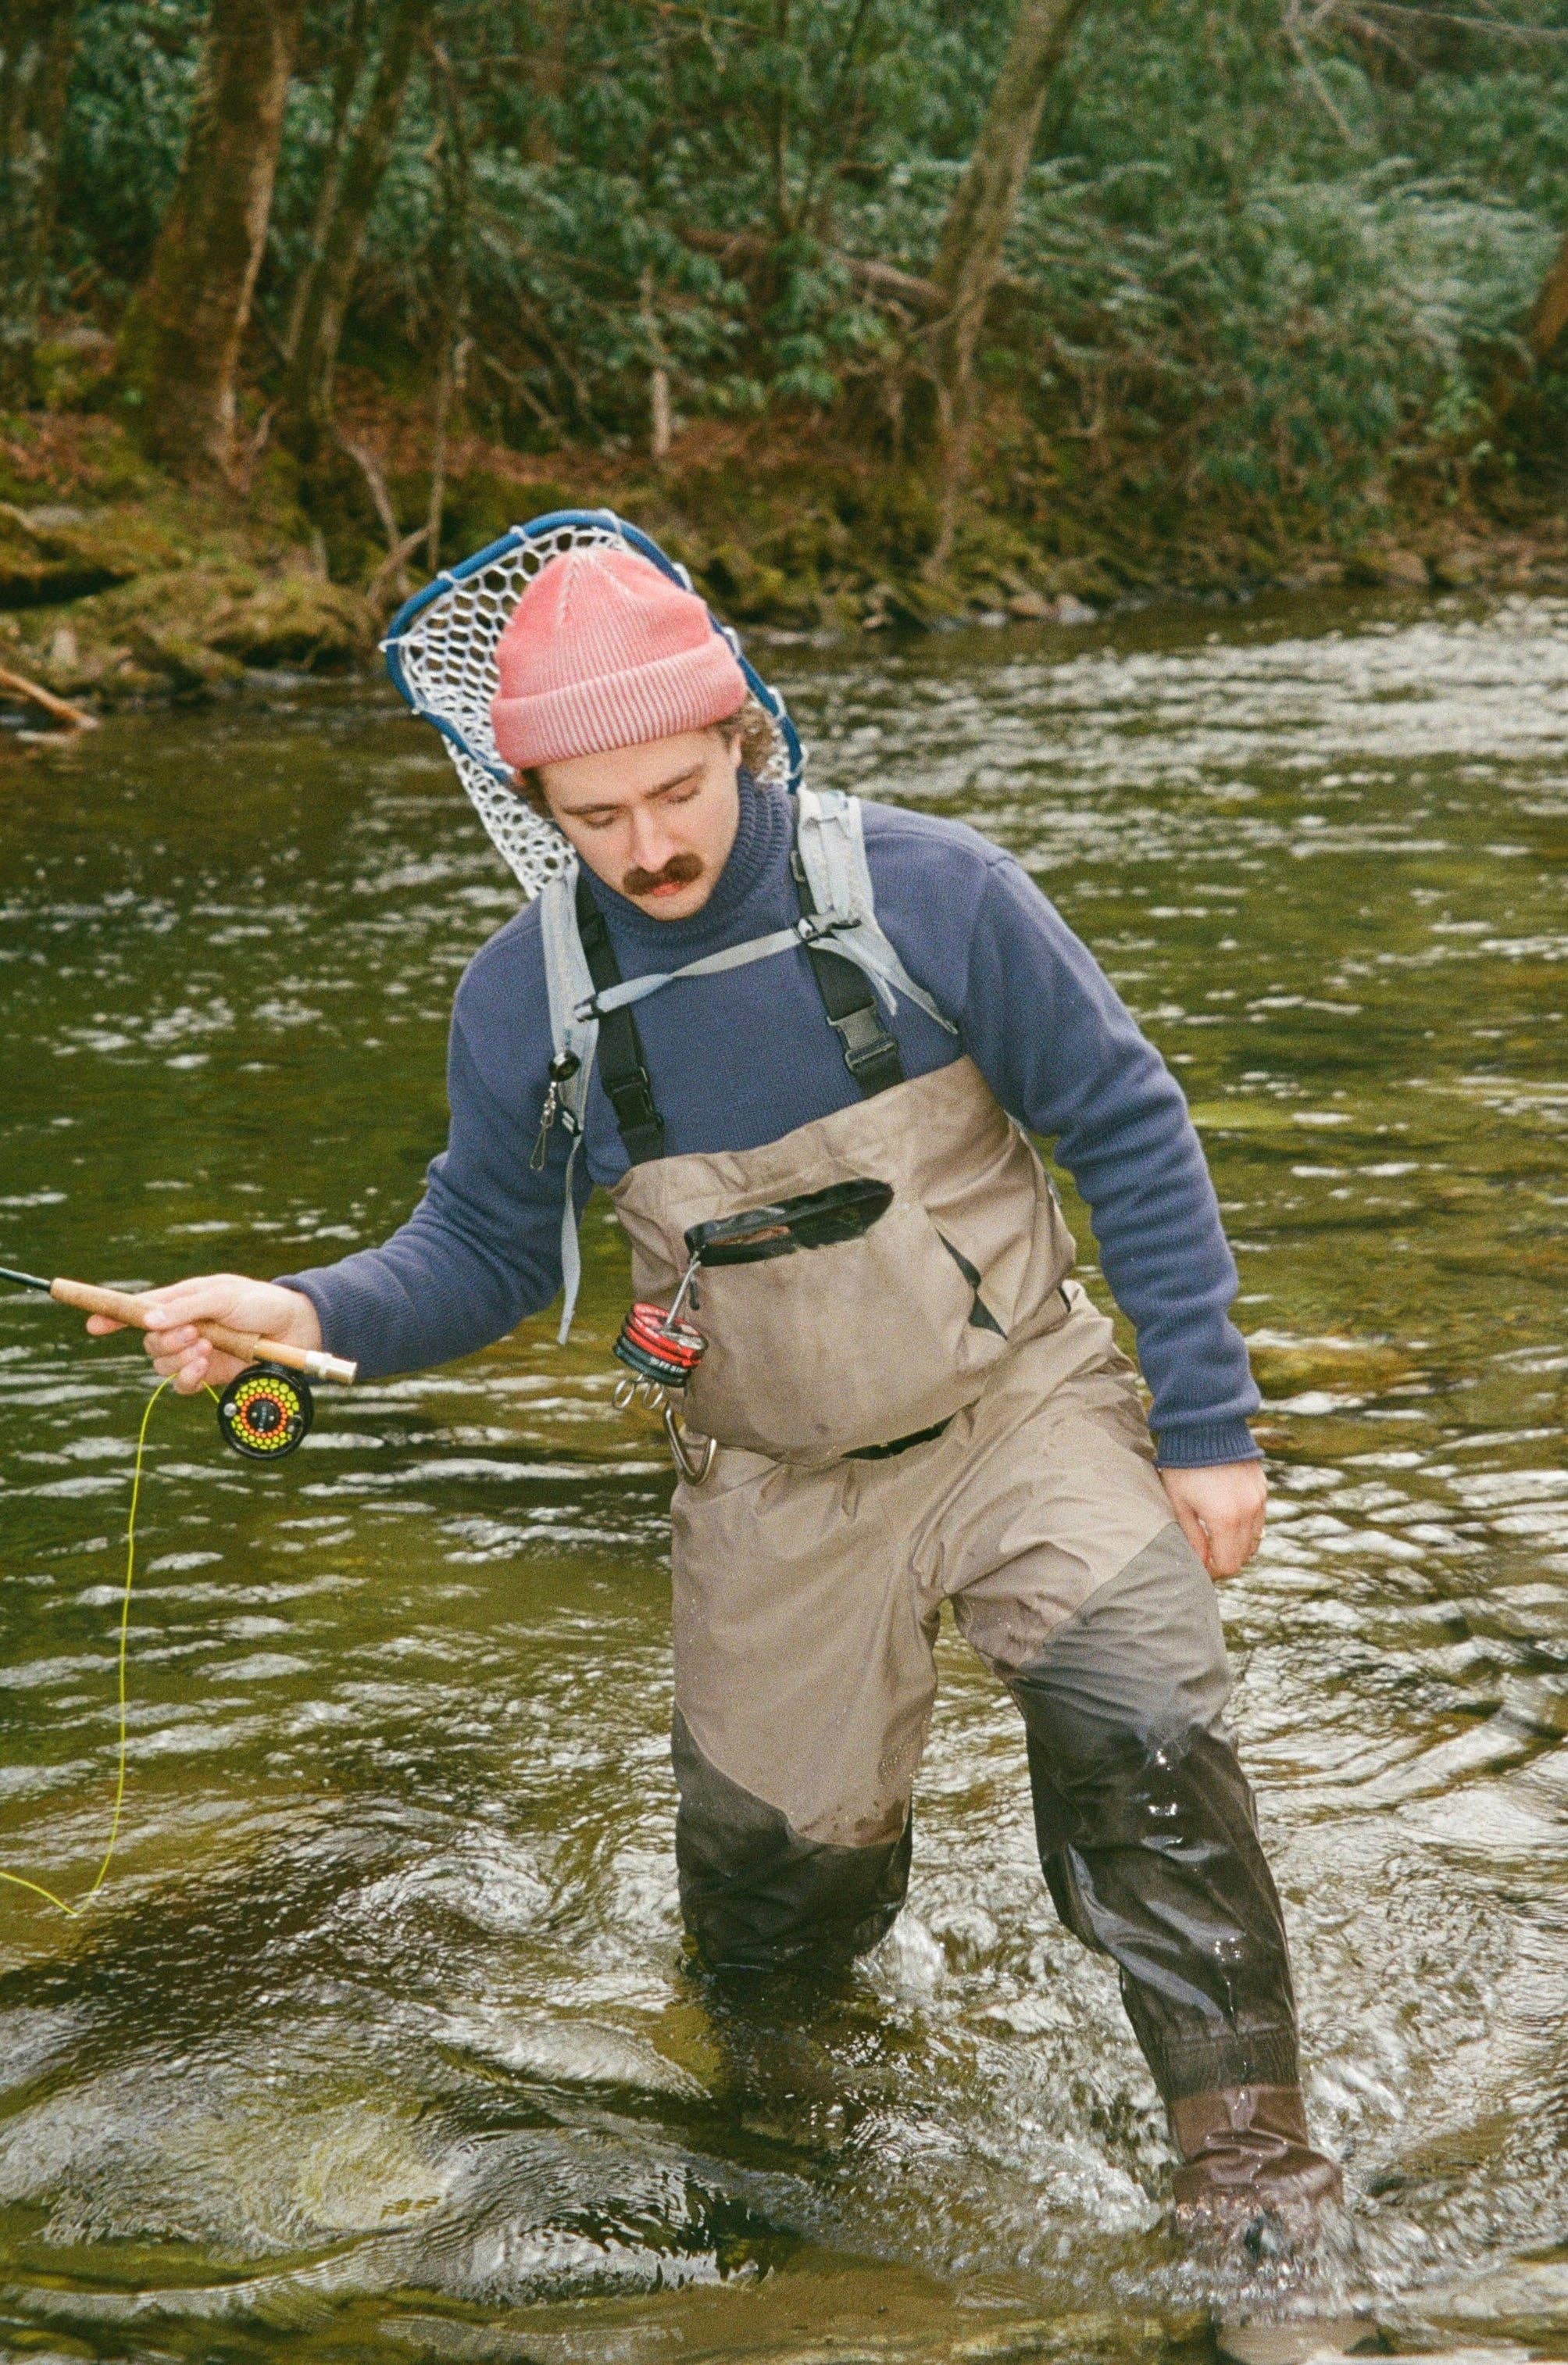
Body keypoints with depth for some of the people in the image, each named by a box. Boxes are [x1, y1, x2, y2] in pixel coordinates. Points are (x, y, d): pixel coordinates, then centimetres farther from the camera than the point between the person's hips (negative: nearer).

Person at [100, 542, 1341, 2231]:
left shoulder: (923, 891, -17)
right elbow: (485, 1252, 4)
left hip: (1019, 1407, -2)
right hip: (777, 1486, 3)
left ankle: (1243, 2131, -10)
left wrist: (1208, 1425, -6)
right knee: (767, 1906, 9)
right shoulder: (525, 996, -9)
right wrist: (306, 1313, -17)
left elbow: (1127, 1135, -7)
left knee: (1130, 1709, -28)